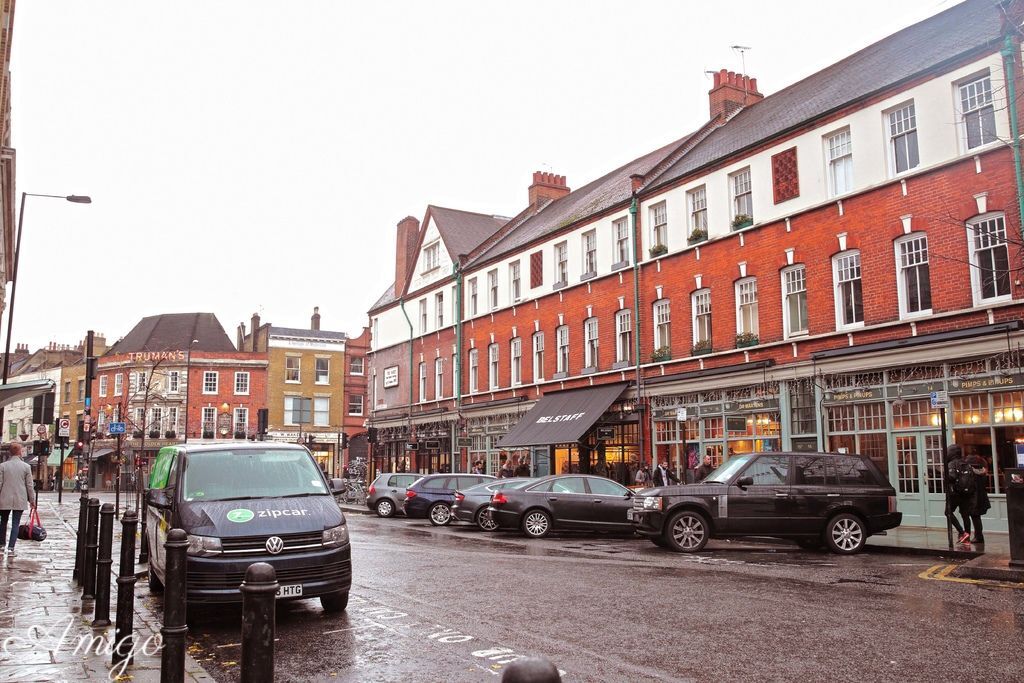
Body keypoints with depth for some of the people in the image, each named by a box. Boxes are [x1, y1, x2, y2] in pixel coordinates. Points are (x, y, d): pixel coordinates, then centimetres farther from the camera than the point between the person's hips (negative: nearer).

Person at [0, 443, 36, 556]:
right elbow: (29, 485, -1)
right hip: (20, 500, -1)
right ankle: (11, 548, -3)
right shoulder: (26, 466, -4)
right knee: (15, 524, 2)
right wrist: (32, 500, 9)